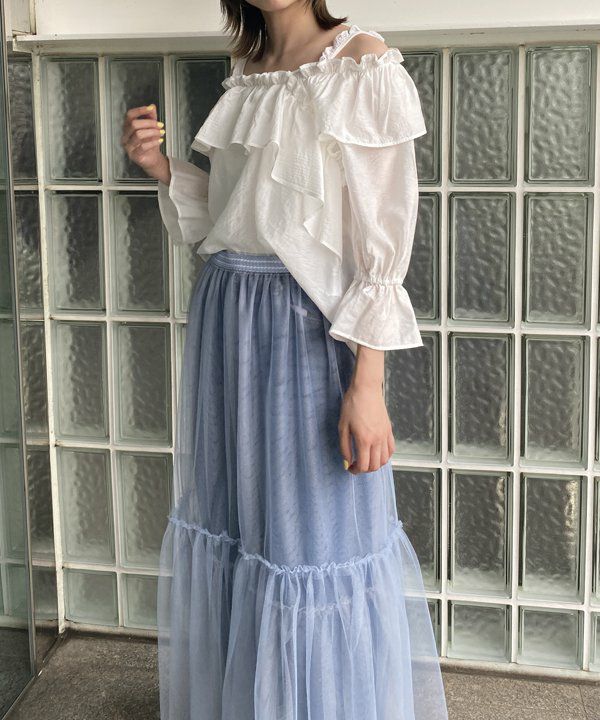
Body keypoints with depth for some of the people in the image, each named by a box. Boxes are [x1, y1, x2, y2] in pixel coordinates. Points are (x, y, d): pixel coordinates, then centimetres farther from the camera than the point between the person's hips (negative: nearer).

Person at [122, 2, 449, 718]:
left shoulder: (364, 64, -9)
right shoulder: (245, 76, 13)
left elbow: (385, 237, -14)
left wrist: (367, 383, -19)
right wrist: (161, 168, 2)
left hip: (310, 327, -7)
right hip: (225, 315, 7)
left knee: (318, 537, 1)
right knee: (227, 516, 16)